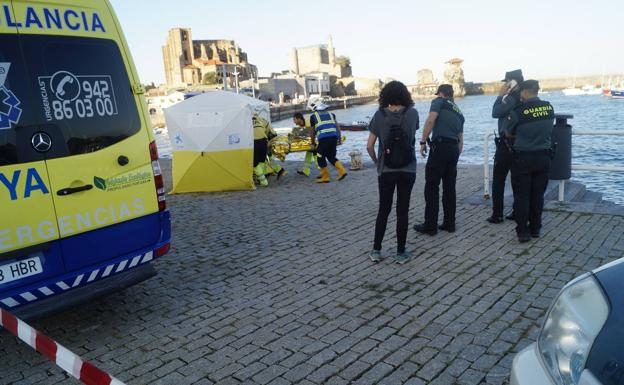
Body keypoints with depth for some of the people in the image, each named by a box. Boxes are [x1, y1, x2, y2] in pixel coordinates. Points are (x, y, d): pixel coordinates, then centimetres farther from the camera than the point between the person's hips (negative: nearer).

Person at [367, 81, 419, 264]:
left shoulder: (379, 115, -6)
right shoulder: (413, 113, -4)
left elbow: (369, 146, -5)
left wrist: (376, 161, 11)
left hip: (385, 171, 0)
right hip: (408, 170, 0)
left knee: (383, 210, 13)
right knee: (402, 211, 6)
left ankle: (376, 250, 16)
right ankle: (400, 253, 12)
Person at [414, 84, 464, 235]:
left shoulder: (439, 101, 6)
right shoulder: (459, 112, 26)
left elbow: (430, 121, -11)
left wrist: (423, 142, -8)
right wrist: (456, 155, 30)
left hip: (440, 146, -7)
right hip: (455, 149, 7)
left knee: (432, 187, -2)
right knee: (449, 187, 13)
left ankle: (430, 226, 0)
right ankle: (449, 223, 17)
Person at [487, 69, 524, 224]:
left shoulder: (510, 99, -17)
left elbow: (495, 113, -13)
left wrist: (500, 95, -7)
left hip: (506, 144, -8)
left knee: (498, 181, 0)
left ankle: (497, 215, 0)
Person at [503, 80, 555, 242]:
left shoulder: (519, 111, -15)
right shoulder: (549, 107, 0)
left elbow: (508, 133, -2)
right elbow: (548, 129, 13)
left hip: (523, 157, -4)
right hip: (543, 156, 4)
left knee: (522, 195, 3)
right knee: (538, 194, 13)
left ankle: (523, 232, 2)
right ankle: (535, 229, 20)